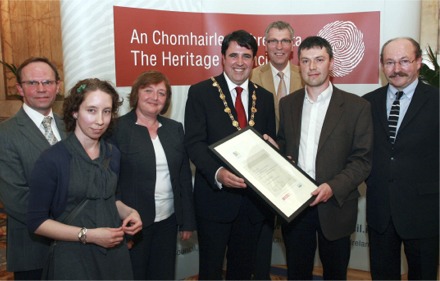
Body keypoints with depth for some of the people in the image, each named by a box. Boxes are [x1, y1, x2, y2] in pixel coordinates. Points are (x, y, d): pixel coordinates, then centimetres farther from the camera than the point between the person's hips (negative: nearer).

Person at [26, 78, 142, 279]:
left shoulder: (113, 154, 2)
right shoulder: (51, 160, -15)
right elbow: (36, 222, -12)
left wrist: (128, 212, -4)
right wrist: (87, 235, -19)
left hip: (114, 253, 5)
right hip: (73, 258, -5)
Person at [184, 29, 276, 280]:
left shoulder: (265, 97, 8)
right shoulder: (200, 92, -5)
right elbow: (194, 142, -13)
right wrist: (218, 173, -29)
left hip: (254, 199, 4)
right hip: (215, 197, -4)